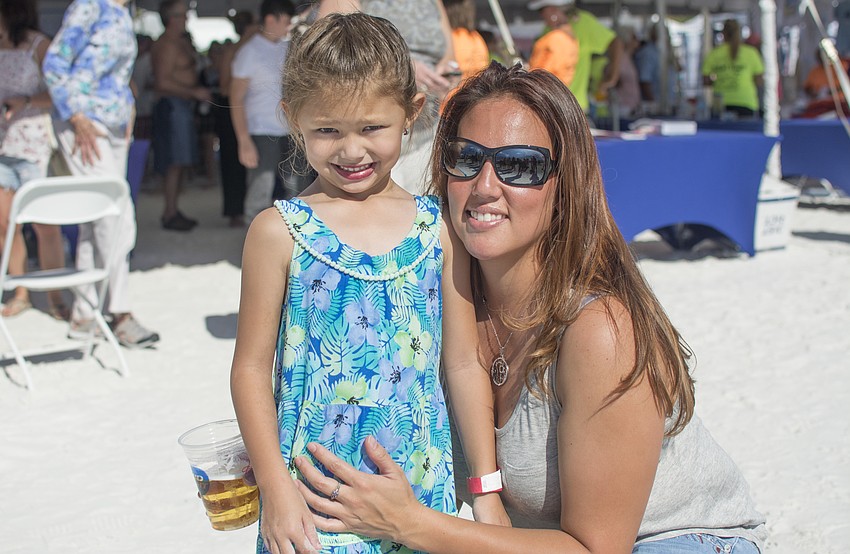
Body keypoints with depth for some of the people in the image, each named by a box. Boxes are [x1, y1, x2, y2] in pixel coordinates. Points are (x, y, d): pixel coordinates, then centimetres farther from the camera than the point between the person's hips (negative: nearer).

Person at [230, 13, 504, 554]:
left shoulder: (439, 227, 0)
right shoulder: (279, 232, -6)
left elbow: (465, 364, 5)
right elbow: (252, 367, -3)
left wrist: (487, 489, 5)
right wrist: (275, 489, -8)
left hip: (426, 490, 2)